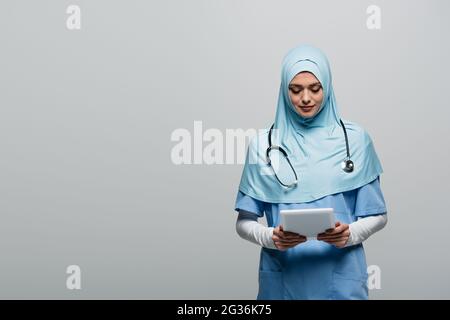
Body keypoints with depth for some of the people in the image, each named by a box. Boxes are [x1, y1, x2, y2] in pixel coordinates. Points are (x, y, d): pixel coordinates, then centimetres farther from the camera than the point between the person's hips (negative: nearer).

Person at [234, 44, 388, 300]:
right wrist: (270, 237, -17)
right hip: (282, 277, 1)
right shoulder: (264, 144, 0)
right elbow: (244, 221, 2)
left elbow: (378, 214, 4)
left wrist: (349, 234, -15)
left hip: (341, 278, 0)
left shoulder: (355, 138, -1)